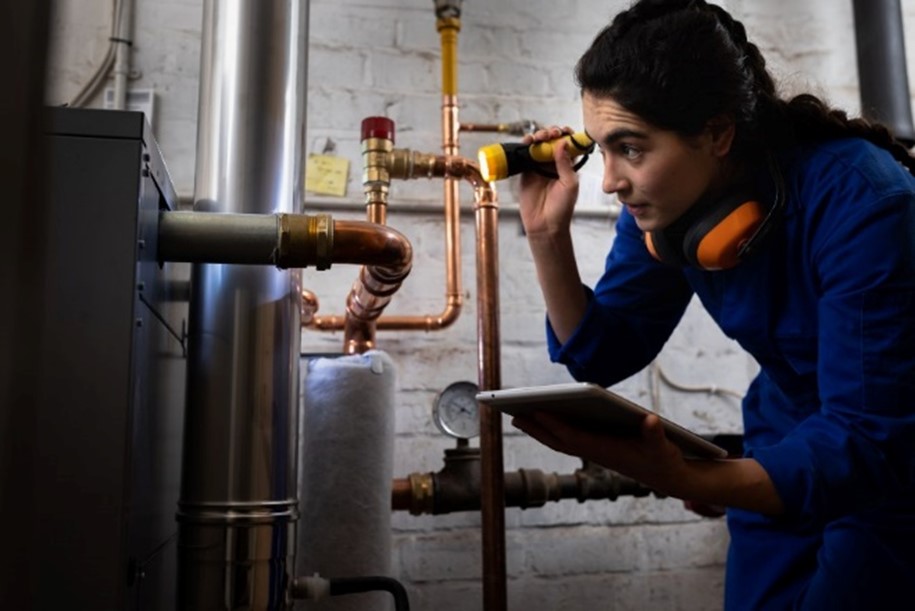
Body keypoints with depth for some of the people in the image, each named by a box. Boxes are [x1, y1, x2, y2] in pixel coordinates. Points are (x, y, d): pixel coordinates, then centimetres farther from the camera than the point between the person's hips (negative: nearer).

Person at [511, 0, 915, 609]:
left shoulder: (860, 203, -32)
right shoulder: (661, 203, -14)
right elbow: (602, 354, -6)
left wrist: (683, 479, -51)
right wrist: (548, 235, -21)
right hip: (789, 445, 5)